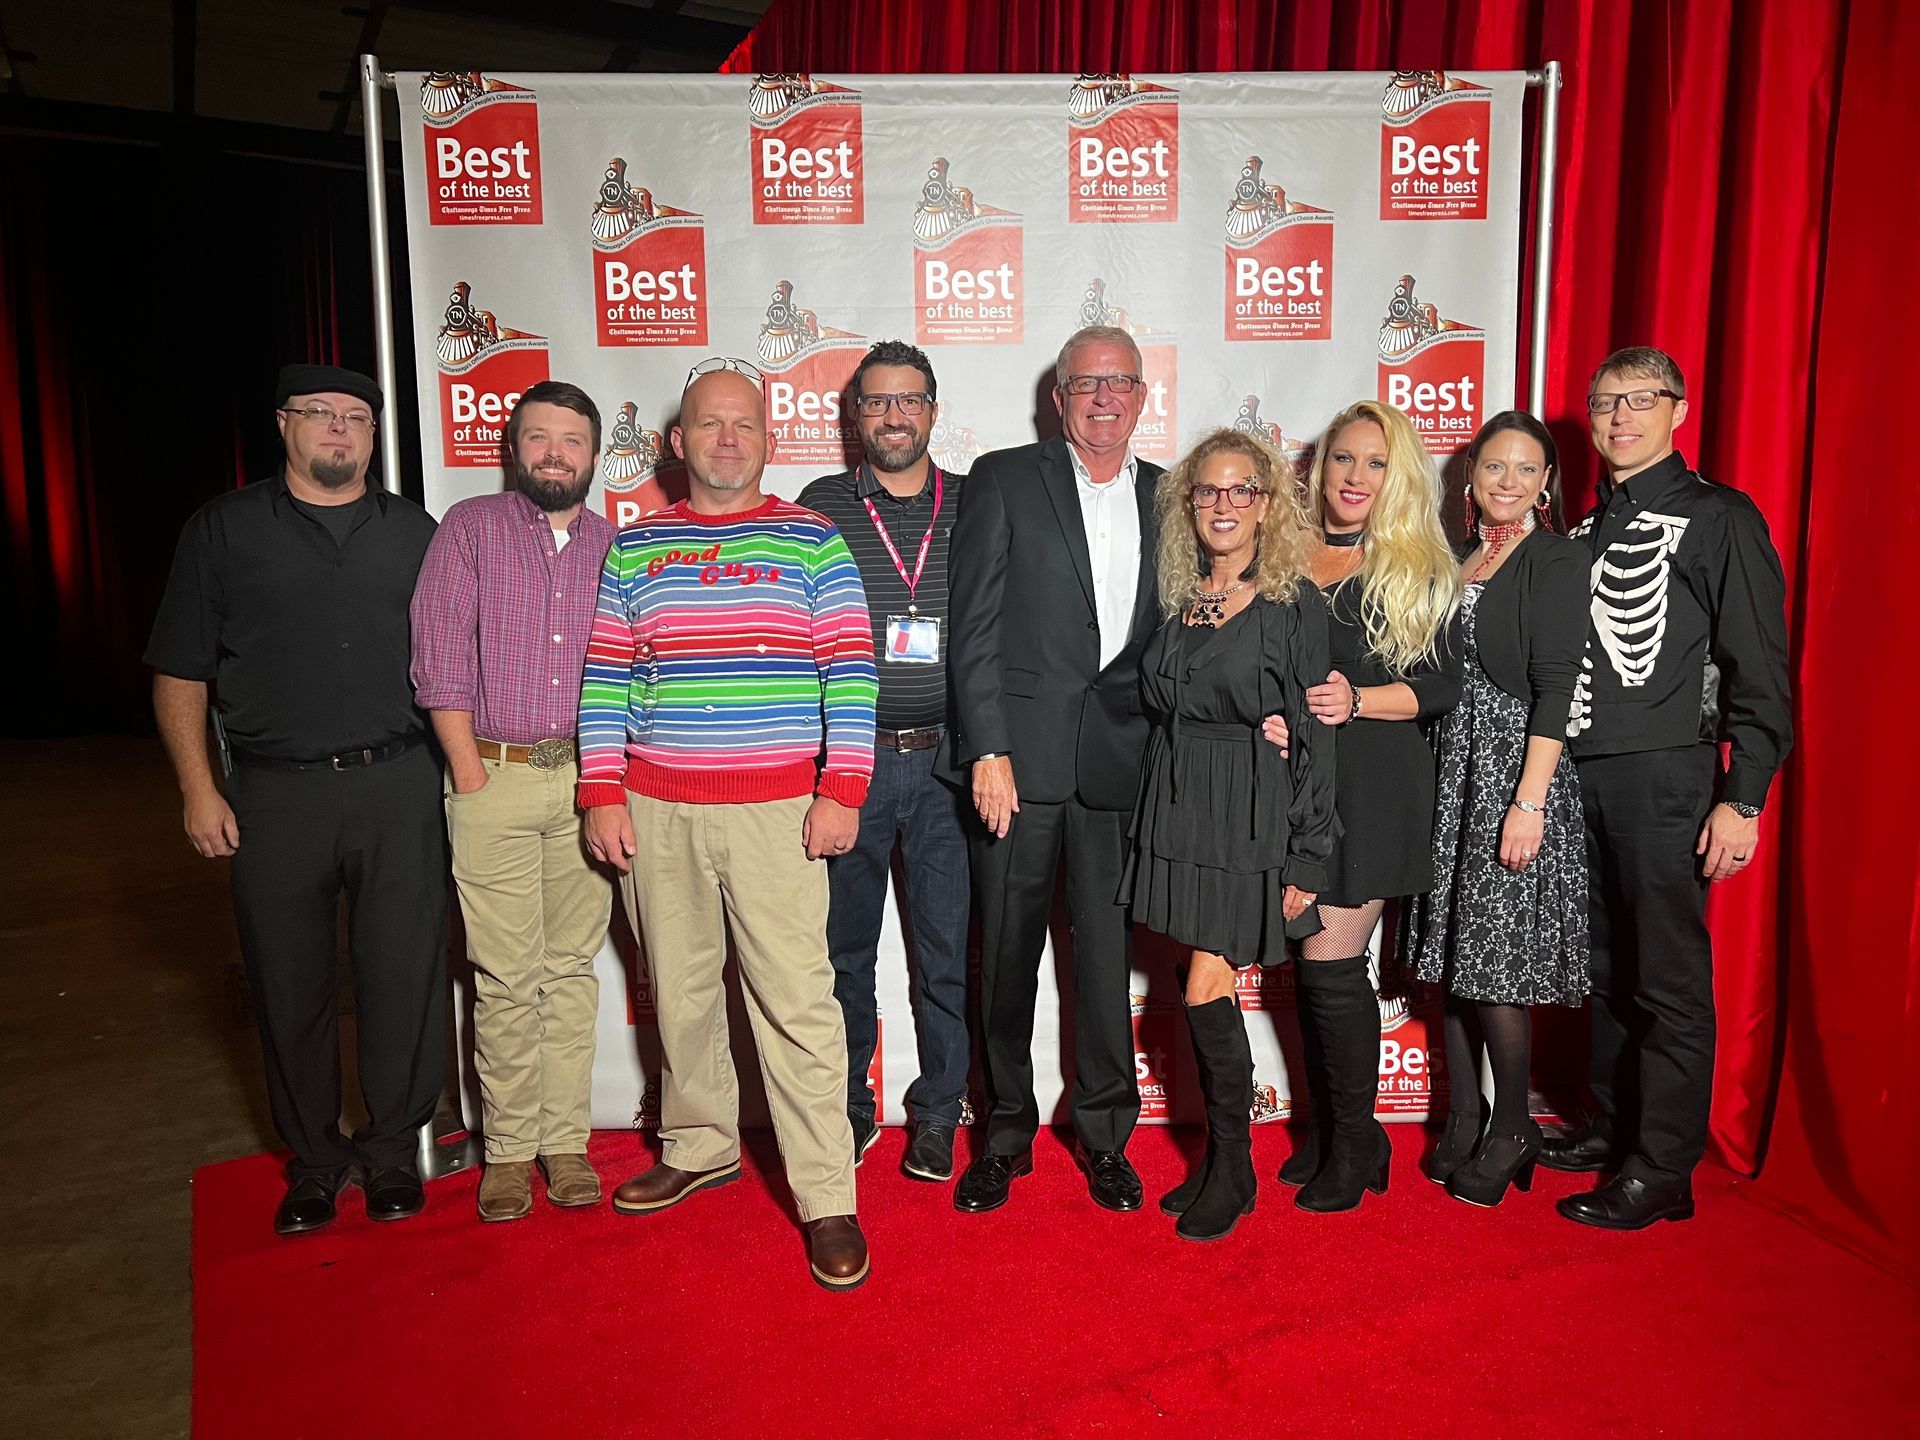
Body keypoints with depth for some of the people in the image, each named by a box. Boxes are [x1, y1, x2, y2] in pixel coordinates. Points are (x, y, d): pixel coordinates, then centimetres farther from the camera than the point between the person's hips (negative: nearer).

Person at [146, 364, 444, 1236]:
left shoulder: (413, 532, 12)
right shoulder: (225, 530, 7)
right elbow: (179, 673, 6)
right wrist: (198, 789, -2)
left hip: (396, 784, 1)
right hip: (274, 794, 0)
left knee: (404, 974, 2)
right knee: (289, 985, 8)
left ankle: (392, 1149, 20)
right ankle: (313, 1158, 25)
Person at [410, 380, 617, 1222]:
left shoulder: (614, 546, 11)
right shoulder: (469, 529, 4)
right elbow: (440, 659, -2)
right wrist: (471, 773, -6)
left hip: (586, 780, 2)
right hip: (493, 777, -2)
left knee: (572, 967, 7)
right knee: (506, 977, 1)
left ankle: (565, 1140, 16)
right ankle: (509, 1150, 14)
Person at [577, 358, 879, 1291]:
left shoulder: (811, 542, 4)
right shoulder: (635, 548, 11)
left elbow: (849, 671, -1)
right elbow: (604, 676, 9)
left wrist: (842, 790, -9)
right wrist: (602, 795, 2)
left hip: (777, 810, -3)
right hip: (656, 810, 3)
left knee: (797, 1003, -4)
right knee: (679, 993, 13)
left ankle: (826, 1200, 5)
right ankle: (699, 1147, 33)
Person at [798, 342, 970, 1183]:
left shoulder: (975, 506, 7)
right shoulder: (820, 507, 5)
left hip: (945, 760, 0)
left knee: (948, 949, 7)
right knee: (844, 948, 10)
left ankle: (937, 1115, 23)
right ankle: (848, 1110, 26)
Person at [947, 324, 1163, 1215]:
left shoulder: (1167, 498, 11)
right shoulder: (1004, 480, 2)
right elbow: (976, 627, -4)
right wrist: (988, 749, -12)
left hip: (1120, 759, 2)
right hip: (1020, 752, -2)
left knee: (1107, 950, 9)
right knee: (1007, 951, 7)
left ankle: (1104, 1133, 27)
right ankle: (1007, 1133, 25)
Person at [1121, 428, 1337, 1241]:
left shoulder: (1295, 603, -5)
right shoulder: (1176, 599, 9)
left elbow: (1315, 736, -7)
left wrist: (1307, 859, -10)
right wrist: (1157, 816, 6)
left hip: (1254, 816, -5)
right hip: (1178, 812, 5)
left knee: (1204, 990, -6)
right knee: (1206, 991, 11)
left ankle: (1232, 1169, 14)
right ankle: (1221, 1162, 26)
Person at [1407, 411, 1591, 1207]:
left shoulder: (1556, 558, -6)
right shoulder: (1458, 559, 13)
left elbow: (1554, 687, -14)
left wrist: (1529, 800, -20)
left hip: (1512, 770, -6)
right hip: (1449, 770, 7)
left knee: (1496, 959, -3)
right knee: (1452, 947, 10)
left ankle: (1511, 1130, 15)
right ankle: (1464, 1118, 23)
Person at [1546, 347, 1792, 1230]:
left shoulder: (1719, 518, -2)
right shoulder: (1585, 530, 17)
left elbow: (1760, 672, -7)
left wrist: (1743, 799, -13)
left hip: (1666, 776, -6)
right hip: (1578, 773, 6)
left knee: (1668, 978, -1)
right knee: (1605, 966, 13)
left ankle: (1661, 1172, 9)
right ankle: (1613, 1128, 27)